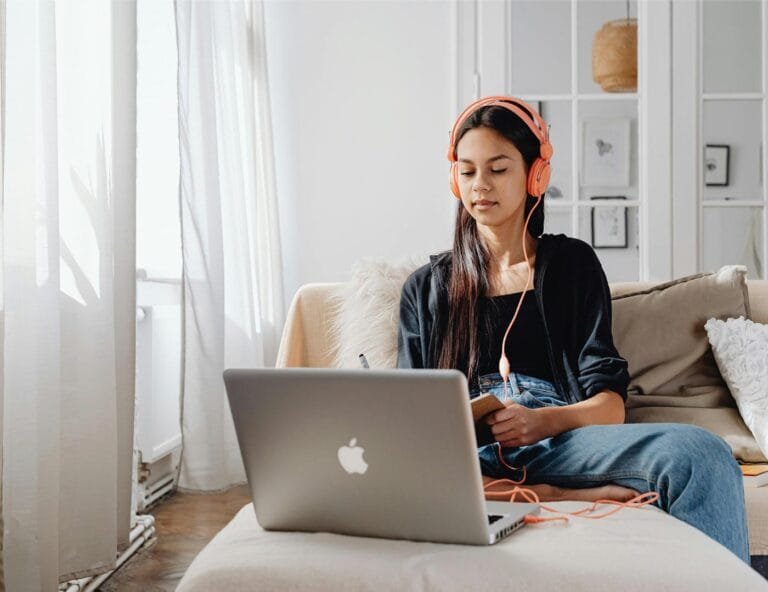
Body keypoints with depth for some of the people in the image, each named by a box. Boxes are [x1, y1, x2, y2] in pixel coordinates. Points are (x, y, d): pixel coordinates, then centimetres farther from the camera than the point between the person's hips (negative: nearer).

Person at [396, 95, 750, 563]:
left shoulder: (572, 263, 17)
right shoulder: (426, 288, 21)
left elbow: (609, 404, 6)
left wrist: (541, 421, -17)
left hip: (558, 441, 0)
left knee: (703, 455, -32)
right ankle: (562, 497, -31)